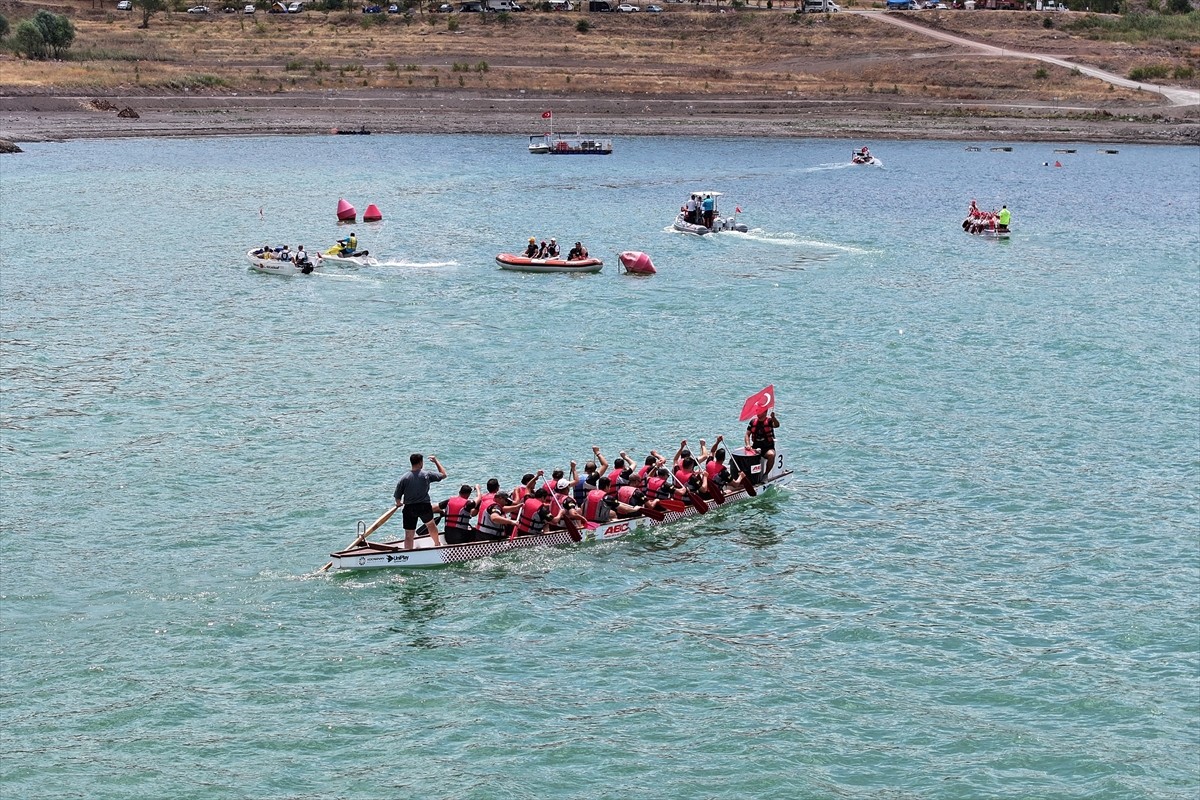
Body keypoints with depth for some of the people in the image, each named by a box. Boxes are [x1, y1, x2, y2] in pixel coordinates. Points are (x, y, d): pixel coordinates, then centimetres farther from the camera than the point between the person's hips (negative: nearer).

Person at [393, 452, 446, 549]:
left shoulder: (404, 478, -7)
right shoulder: (426, 474, -7)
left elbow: (397, 497, -6)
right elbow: (443, 474, 10)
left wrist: (399, 503, 17)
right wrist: (436, 461, 21)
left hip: (409, 508, -1)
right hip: (424, 506, 1)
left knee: (408, 535, 2)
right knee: (431, 525, 31)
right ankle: (437, 543, 51)